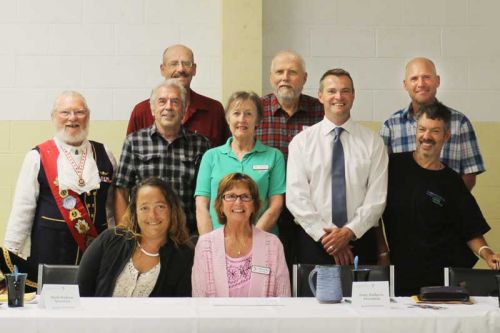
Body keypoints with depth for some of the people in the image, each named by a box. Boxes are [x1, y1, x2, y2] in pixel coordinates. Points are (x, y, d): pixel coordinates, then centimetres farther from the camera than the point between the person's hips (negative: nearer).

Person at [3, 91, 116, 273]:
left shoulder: (104, 155, 8)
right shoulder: (37, 157, 0)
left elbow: (113, 206, 13)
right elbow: (22, 209, 0)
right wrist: (11, 254, -2)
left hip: (96, 250, 2)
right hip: (49, 250, -2)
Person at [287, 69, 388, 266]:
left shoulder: (373, 142, 3)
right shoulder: (301, 141, 2)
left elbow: (377, 197, -2)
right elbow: (296, 196, -5)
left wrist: (349, 231, -13)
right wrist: (324, 235, -13)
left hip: (360, 239, 1)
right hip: (313, 241, 0)